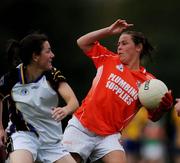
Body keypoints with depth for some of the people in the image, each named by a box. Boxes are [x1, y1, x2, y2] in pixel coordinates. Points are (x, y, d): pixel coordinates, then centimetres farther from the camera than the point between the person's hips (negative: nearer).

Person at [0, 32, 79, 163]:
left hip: (52, 140, 3)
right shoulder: (12, 78, -10)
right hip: (23, 135, -3)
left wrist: (65, 110, -45)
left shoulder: (52, 74, -9)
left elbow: (74, 101, -22)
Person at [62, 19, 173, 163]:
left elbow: (154, 117, 3)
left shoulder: (148, 81, 2)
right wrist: (108, 31, 2)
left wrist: (164, 106, -19)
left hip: (109, 137, -1)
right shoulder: (110, 60, 8)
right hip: (80, 127, 1)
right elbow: (82, 43, 11)